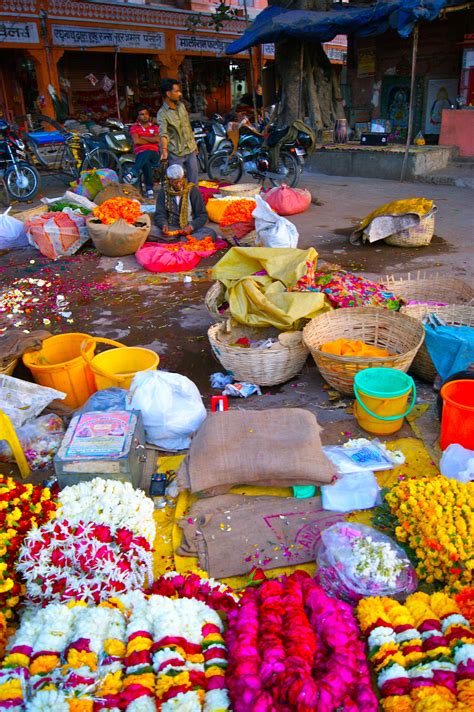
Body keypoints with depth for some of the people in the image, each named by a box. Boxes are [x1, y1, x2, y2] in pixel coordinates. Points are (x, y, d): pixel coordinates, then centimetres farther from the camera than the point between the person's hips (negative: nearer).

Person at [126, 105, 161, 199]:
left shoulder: (154, 127, 21)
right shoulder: (134, 127, 15)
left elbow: (157, 139, 0)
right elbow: (136, 141, -4)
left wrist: (143, 137, 1)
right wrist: (151, 140, 2)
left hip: (154, 154, 1)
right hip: (140, 154, 0)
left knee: (147, 154, -38)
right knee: (146, 163, -39)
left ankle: (133, 174, -53)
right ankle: (149, 189, -43)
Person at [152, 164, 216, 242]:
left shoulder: (192, 190, 0)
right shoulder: (164, 192, 4)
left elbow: (202, 215, -1)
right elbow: (159, 215, 4)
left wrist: (191, 227, -20)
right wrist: (164, 225, -21)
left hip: (189, 228, -1)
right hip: (171, 228, 1)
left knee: (211, 233, -30)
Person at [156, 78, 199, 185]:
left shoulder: (181, 105, 8)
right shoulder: (162, 113, -13)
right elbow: (163, 134, -27)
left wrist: (194, 143, 21)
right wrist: (164, 150, -43)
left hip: (190, 149, 6)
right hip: (175, 153, -6)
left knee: (193, 180, 11)